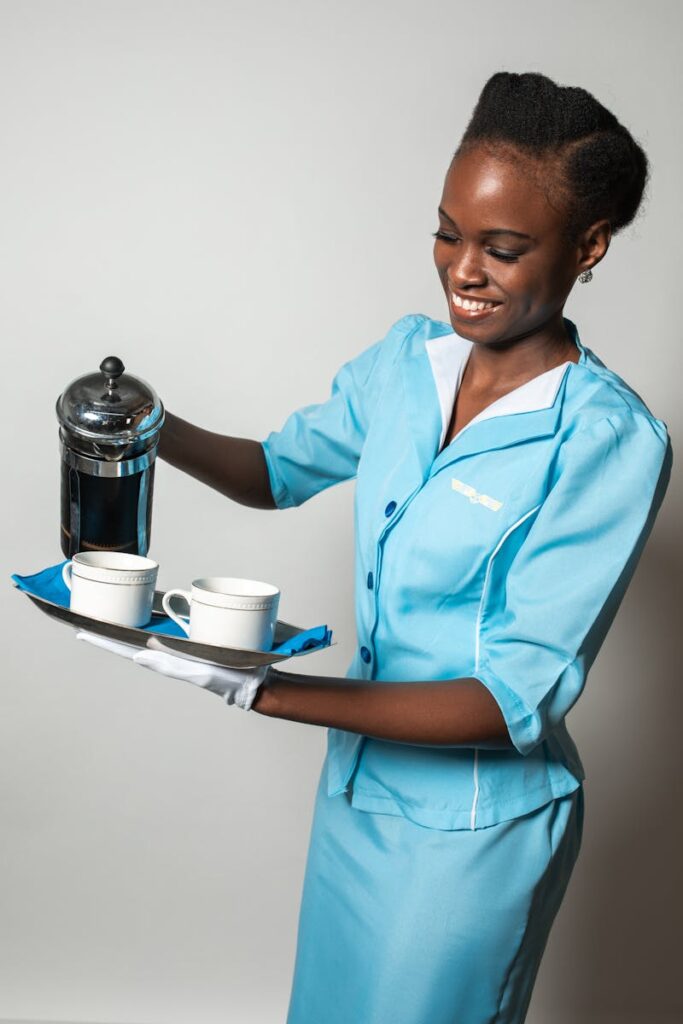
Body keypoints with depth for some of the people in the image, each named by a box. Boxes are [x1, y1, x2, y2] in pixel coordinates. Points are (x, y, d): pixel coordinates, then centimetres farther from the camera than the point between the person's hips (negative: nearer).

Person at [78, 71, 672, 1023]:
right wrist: (162, 433, -10)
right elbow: (281, 468, 12)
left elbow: (521, 699, -25)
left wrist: (266, 693, -32)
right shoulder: (407, 358, -4)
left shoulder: (611, 441, -23)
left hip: (472, 826, -6)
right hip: (358, 778, 6)